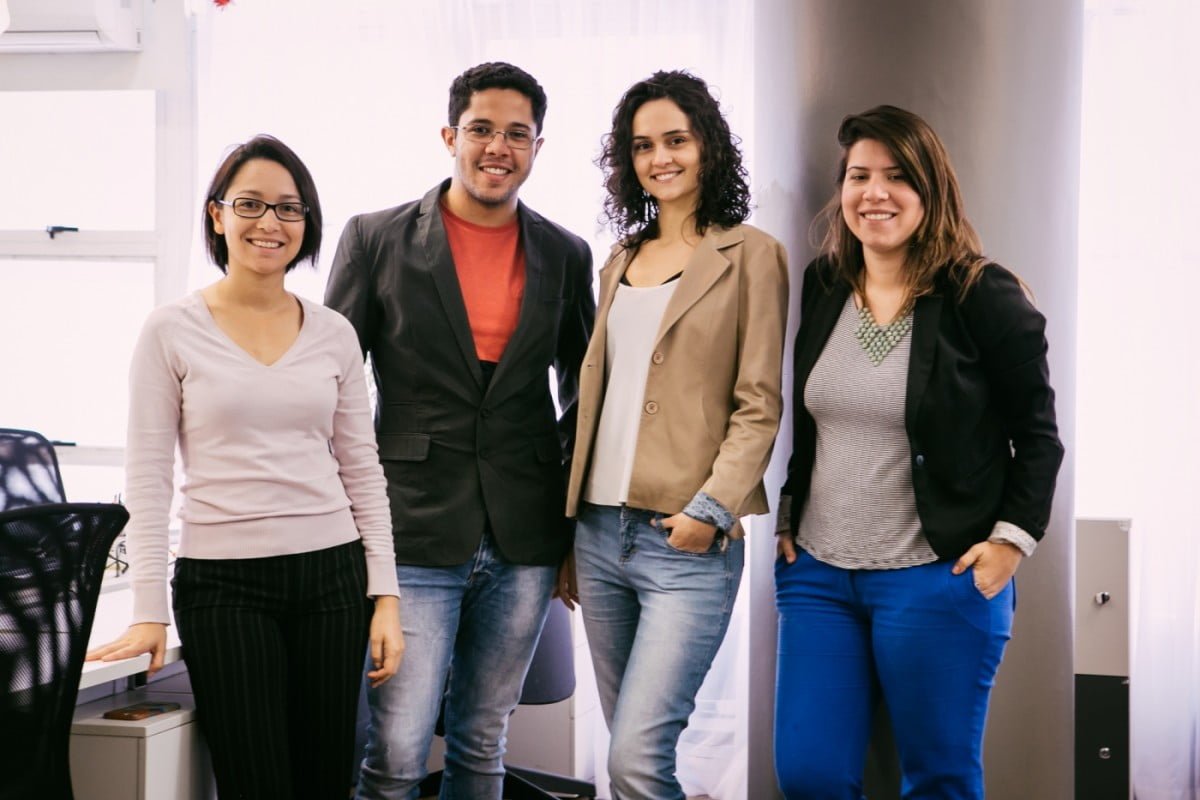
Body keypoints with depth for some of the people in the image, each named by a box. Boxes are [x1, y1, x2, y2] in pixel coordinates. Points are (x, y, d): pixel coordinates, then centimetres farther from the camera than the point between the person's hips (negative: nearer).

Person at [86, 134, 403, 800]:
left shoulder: (333, 334, 8)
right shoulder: (172, 331, -1)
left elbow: (363, 471, 11)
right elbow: (147, 478, -2)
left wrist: (385, 595, 4)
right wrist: (149, 611, -8)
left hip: (331, 574, 3)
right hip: (223, 583, -3)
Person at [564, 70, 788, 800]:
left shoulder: (750, 254, -3)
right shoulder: (621, 262, 16)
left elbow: (759, 404, -7)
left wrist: (711, 508, -17)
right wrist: (571, 515, 13)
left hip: (687, 544, -6)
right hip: (600, 532, 7)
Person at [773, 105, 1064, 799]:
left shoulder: (985, 297, -8)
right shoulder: (821, 289, 7)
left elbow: (1037, 433, -3)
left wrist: (1012, 539, -10)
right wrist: (789, 518, 13)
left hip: (937, 579, -5)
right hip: (818, 573, 5)